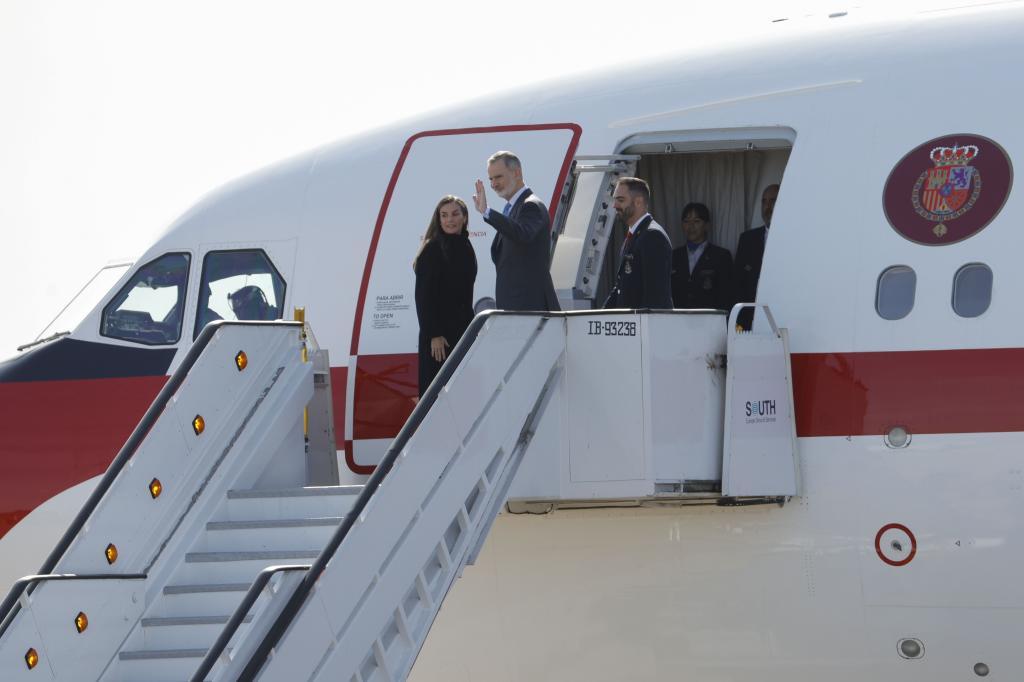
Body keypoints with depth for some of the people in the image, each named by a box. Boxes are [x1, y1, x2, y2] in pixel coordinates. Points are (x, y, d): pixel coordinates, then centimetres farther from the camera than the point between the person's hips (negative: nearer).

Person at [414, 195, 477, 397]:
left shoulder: (465, 248, 12)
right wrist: (433, 335, -19)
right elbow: (424, 296, -14)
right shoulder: (432, 249, -9)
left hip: (461, 331, 7)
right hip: (439, 335, -7)